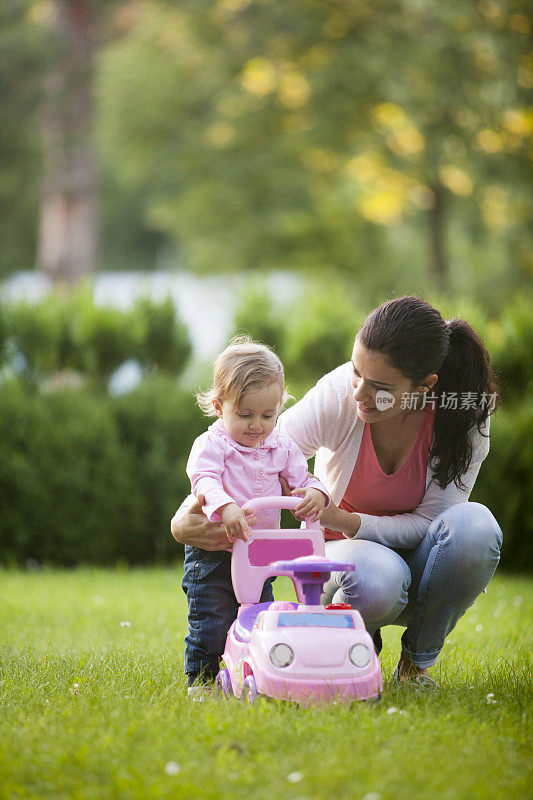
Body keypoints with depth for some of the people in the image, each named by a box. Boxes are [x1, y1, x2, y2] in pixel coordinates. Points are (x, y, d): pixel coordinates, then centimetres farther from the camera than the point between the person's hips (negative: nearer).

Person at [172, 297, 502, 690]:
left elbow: (428, 522, -18)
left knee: (475, 524, -33)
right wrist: (185, 517, -37)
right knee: (375, 581, -39)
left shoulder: (466, 416, -21)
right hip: (343, 550, -2)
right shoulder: (339, 393, -24)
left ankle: (418, 660, -9)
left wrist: (343, 520, -34)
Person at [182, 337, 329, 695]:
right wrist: (225, 507, -47)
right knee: (211, 621, -4)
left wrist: (314, 493, -21)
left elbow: (301, 478, 4)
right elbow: (204, 479, -27)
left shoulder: (282, 447, 4)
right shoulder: (211, 444, -12)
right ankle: (201, 678, 10)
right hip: (213, 549, -5)